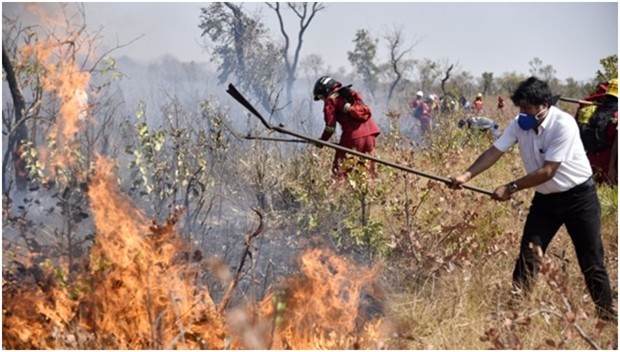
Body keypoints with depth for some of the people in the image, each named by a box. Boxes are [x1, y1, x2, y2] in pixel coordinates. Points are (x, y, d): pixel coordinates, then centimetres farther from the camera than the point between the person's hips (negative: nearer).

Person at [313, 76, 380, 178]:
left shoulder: (331, 100, 5)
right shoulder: (350, 94, 26)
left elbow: (330, 126, 1)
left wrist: (322, 140, 15)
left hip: (354, 135, -7)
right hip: (371, 131, 7)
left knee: (340, 168, 0)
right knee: (368, 169, 13)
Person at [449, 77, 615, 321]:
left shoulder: (563, 125, -26)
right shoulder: (520, 125, -7)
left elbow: (547, 171, -28)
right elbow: (495, 151, -12)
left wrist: (512, 188, -26)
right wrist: (467, 175, -26)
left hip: (578, 197, -5)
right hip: (545, 198, 5)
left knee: (592, 262, 1)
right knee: (528, 255, -1)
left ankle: (607, 317, 12)